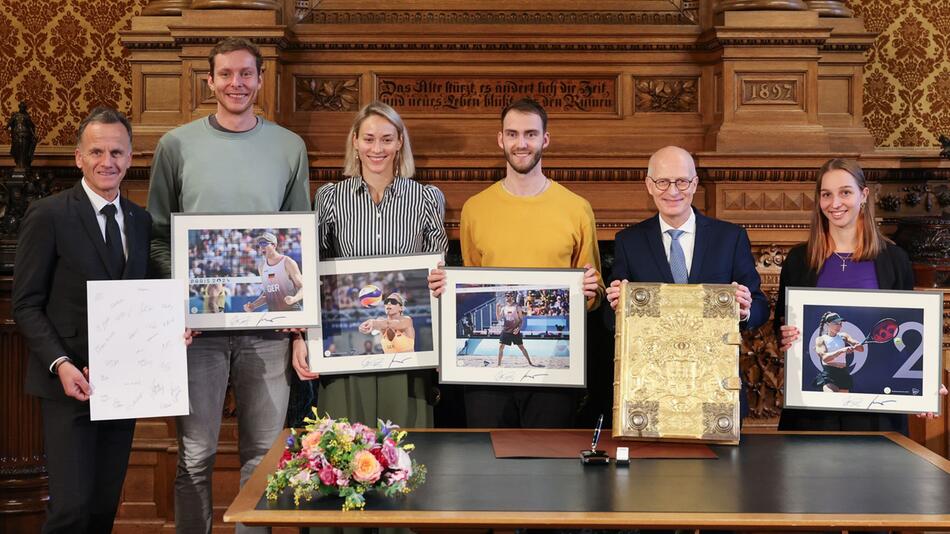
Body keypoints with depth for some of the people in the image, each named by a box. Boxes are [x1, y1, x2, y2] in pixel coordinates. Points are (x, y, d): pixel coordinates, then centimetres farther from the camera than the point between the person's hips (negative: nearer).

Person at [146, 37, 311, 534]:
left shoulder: (290, 147, 7)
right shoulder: (176, 145, 3)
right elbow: (157, 234, 5)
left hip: (268, 323, 1)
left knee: (263, 453, 8)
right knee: (195, 455, 4)